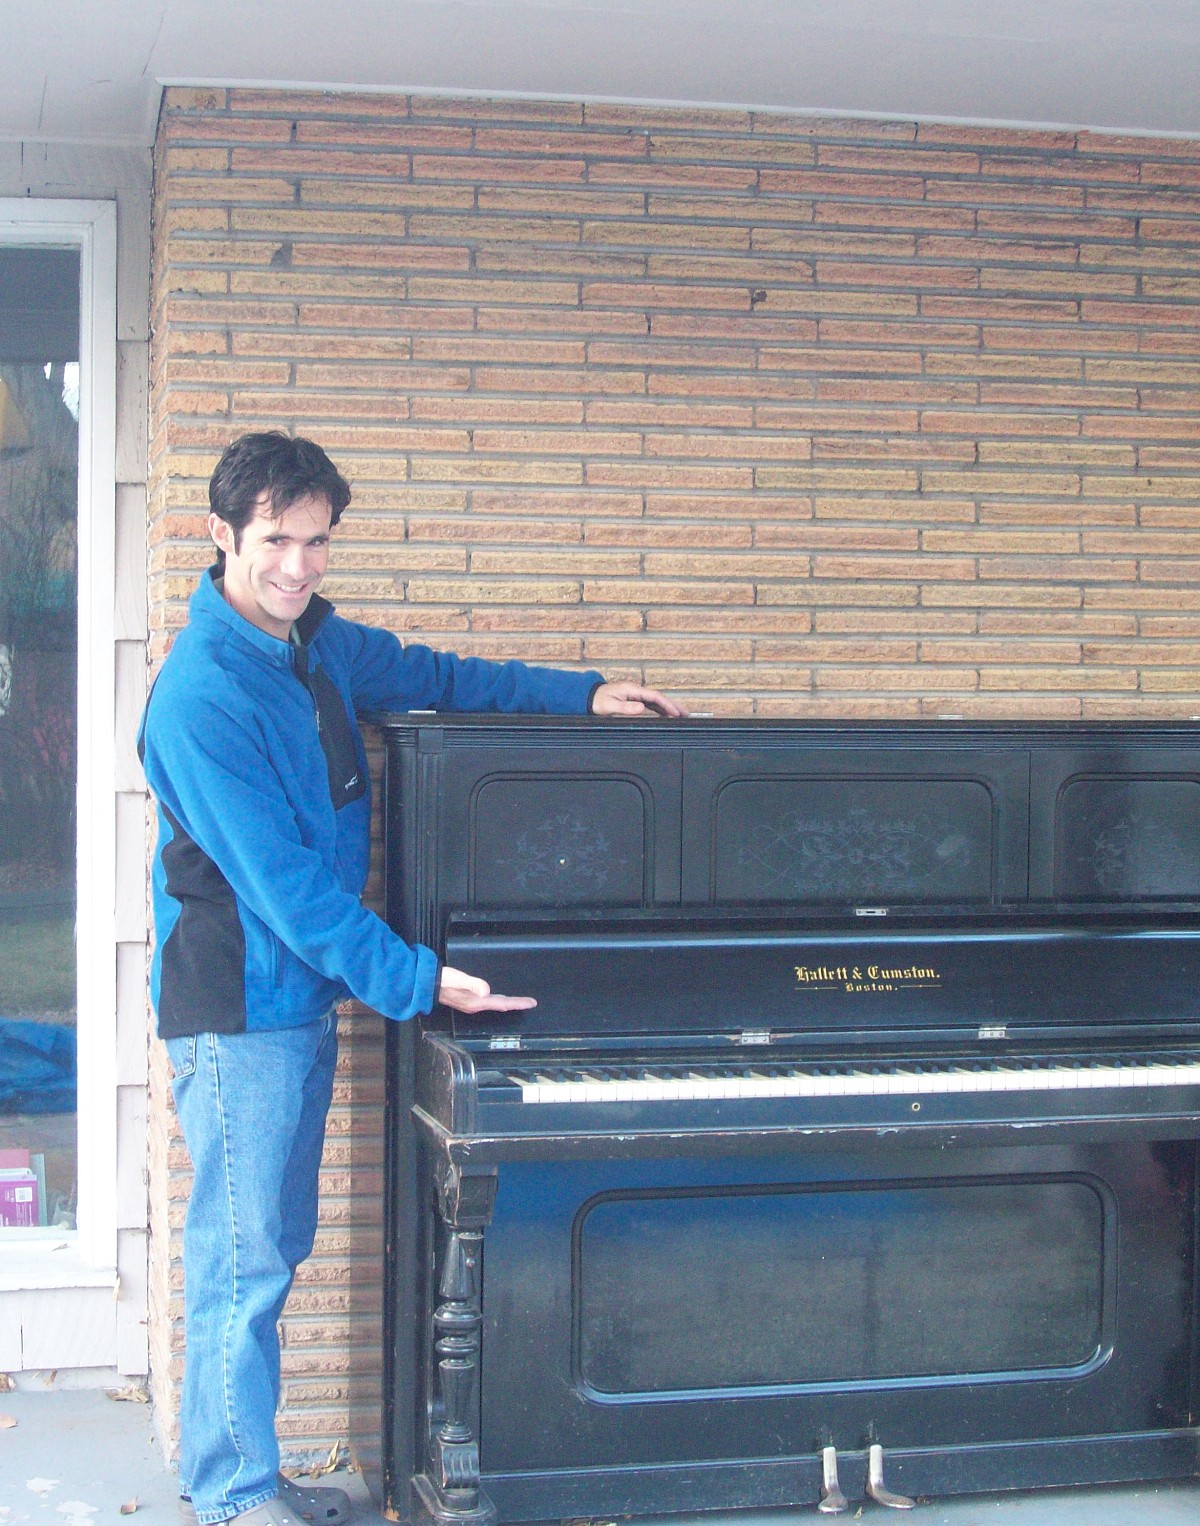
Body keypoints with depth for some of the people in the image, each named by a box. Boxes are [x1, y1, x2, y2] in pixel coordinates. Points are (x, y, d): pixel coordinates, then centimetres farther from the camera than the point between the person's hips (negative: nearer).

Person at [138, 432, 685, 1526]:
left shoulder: (318, 643, 8)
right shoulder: (203, 696, -21)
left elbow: (432, 676, 25)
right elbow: (281, 879, -23)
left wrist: (582, 693, 19)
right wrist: (417, 982, -22)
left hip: (305, 994, 9)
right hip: (240, 1008, -9)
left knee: (273, 1247, 14)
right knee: (243, 1258, -2)